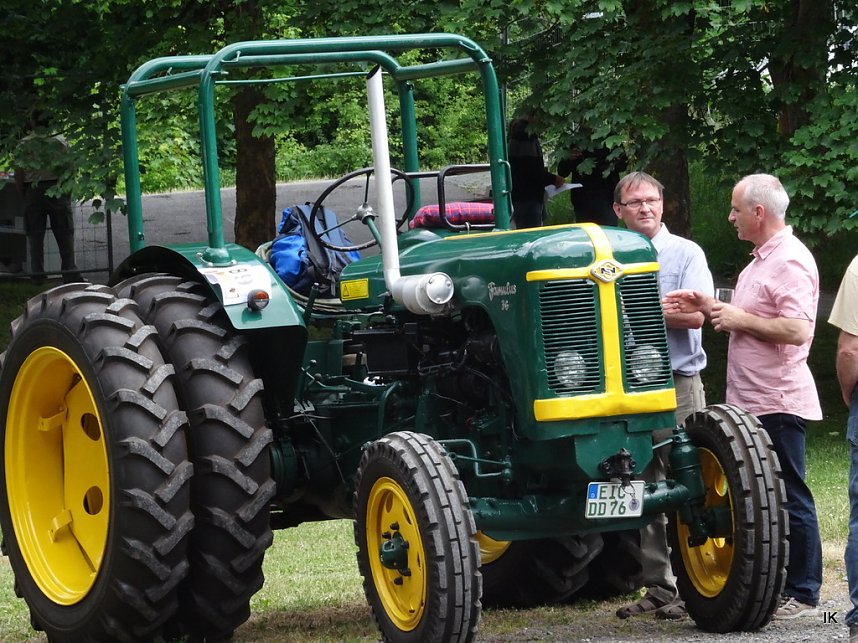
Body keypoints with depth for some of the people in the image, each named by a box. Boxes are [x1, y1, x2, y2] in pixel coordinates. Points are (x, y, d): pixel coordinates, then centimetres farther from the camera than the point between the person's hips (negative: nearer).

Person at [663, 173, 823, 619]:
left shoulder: (790, 261, -16)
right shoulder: (761, 259, 17)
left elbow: (797, 330, -27)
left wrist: (740, 320, -18)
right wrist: (710, 308, 14)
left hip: (778, 404, -10)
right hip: (753, 401, 10)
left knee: (790, 499, -4)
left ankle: (803, 594, 1)